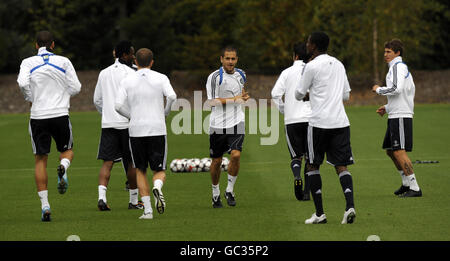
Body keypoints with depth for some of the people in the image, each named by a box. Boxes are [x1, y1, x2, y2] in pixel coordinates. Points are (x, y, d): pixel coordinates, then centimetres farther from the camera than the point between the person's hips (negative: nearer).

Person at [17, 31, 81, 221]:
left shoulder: (28, 63, 1)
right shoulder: (63, 62, 3)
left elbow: (22, 83, -15)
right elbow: (75, 87, 1)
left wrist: (30, 98, 4)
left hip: (38, 116, 0)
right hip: (60, 114, 0)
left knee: (40, 159, 6)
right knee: (67, 150, 20)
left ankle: (44, 205, 0)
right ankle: (63, 167, -18)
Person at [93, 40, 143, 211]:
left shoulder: (104, 73, 11)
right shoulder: (130, 73, -7)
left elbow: (97, 100, 16)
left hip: (107, 124, 4)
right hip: (127, 123, -4)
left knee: (107, 162, -1)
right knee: (132, 163, 7)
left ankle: (101, 196, -19)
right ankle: (133, 200, 13)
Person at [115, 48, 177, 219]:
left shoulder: (127, 80, 5)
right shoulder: (161, 78, 3)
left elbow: (118, 105, -4)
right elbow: (172, 97, -12)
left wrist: (133, 116, 12)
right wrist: (165, 114, 5)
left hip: (136, 130, 1)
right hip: (158, 130, -1)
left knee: (140, 171, 13)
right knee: (159, 171, 8)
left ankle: (147, 210, 2)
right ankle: (157, 188, -27)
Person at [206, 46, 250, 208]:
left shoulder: (240, 75, 10)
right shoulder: (214, 77, -8)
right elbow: (212, 101, -15)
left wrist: (243, 96, 13)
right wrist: (235, 99, -17)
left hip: (236, 122, 3)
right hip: (218, 124, -3)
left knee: (236, 155, -17)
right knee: (216, 160, 6)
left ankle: (230, 190, 1)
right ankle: (215, 193, 26)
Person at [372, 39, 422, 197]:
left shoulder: (397, 67, -9)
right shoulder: (403, 68, 22)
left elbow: (396, 89, -24)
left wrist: (378, 89, -8)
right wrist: (387, 108, 21)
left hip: (400, 117, -11)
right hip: (395, 116, 11)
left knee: (399, 151, -13)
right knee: (390, 150, 16)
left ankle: (414, 188, -14)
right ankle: (406, 183, 23)